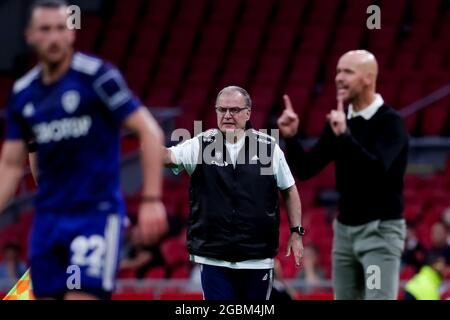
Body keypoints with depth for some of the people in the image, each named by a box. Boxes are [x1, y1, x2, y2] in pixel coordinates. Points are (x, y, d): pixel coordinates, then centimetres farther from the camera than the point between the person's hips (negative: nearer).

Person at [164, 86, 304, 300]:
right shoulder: (201, 145, -1)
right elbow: (170, 156, -18)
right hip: (214, 257, -1)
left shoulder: (268, 147, 1)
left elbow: (289, 190, 9)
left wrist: (296, 233, 5)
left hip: (258, 257, 1)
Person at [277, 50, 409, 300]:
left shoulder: (390, 122, -12)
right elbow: (305, 170, 6)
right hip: (345, 228, 7)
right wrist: (291, 137, -11)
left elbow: (377, 169, -28)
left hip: (381, 230, -7)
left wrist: (345, 135, -38)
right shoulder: (339, 122, 7)